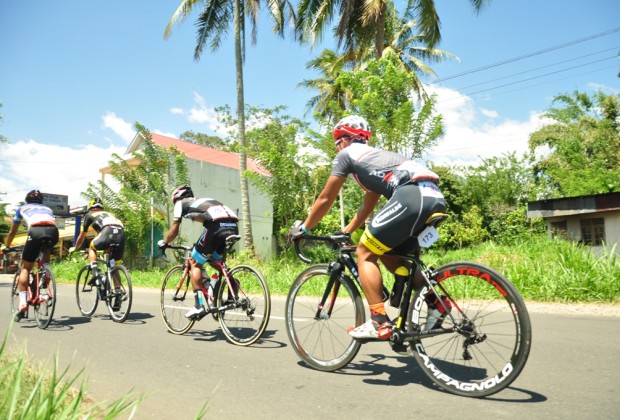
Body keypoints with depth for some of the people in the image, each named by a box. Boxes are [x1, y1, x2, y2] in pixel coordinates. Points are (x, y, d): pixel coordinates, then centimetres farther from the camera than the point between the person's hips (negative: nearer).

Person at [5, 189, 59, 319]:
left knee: (25, 268, 10)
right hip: (53, 231, 2)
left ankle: (22, 302, -2)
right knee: (45, 251, 37)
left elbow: (12, 232, 42)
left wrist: (7, 247, 56)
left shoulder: (22, 208, 35)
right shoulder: (47, 209, 40)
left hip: (36, 230, -2)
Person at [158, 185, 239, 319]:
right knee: (214, 261, 28)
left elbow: (174, 231, 19)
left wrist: (163, 243, 37)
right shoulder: (203, 201, 39)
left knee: (195, 263, 11)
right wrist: (201, 245, 54)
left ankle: (199, 306, 4)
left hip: (216, 226, -6)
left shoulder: (181, 203, 22)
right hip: (233, 227, 6)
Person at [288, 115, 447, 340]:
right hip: (435, 197, 9)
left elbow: (325, 199, 18)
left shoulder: (347, 154, 15)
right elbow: (367, 207, 42)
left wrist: (303, 228, 29)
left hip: (412, 196, -9)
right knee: (387, 253, 23)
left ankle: (379, 323, -3)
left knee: (365, 254, 3)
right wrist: (344, 233, 47)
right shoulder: (373, 155, 38)